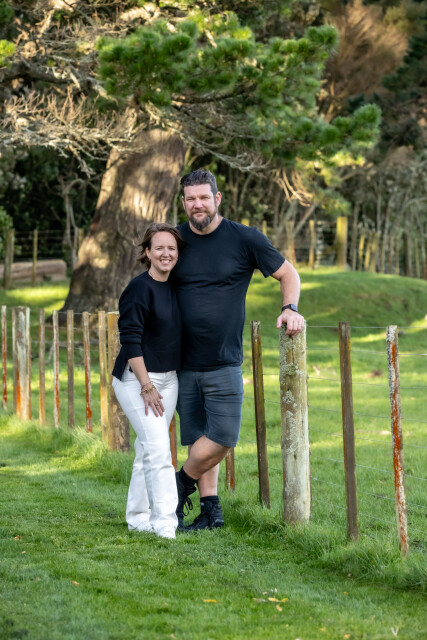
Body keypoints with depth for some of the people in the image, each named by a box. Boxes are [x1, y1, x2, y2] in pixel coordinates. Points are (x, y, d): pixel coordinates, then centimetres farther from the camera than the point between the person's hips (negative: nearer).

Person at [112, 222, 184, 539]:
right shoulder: (140, 288, -16)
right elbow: (130, 340, -18)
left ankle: (138, 518, 18)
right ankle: (164, 521, -16)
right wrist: (147, 387, -18)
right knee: (157, 447, -15)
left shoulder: (174, 288, 7)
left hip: (168, 379, 7)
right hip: (136, 379, -7)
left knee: (148, 450, 11)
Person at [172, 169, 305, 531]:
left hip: (224, 364, -2)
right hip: (184, 364, 2)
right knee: (198, 439, 5)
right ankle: (211, 509, 14)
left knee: (222, 438, -8)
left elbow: (288, 274, 6)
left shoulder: (245, 239, -4)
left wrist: (290, 309, -13)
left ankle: (182, 482, 15)